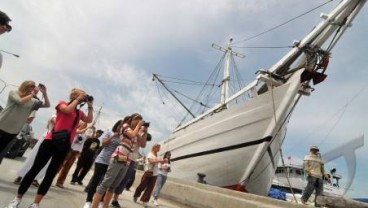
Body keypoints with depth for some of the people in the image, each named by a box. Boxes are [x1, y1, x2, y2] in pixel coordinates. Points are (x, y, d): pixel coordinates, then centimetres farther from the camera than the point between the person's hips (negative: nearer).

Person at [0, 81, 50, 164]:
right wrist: (32, 94, -15)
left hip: (13, 132, 3)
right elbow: (21, 101, -24)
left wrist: (44, 94, -9)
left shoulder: (33, 101, 4)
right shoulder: (13, 93, -4)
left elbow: (47, 105, 1)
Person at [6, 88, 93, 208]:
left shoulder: (79, 112, 16)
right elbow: (68, 110, -17)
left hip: (64, 145, 5)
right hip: (51, 141, -4)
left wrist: (90, 106, 9)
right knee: (35, 169, 2)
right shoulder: (62, 104, 2)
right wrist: (78, 99, -7)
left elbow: (89, 120, 10)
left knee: (50, 174, 6)